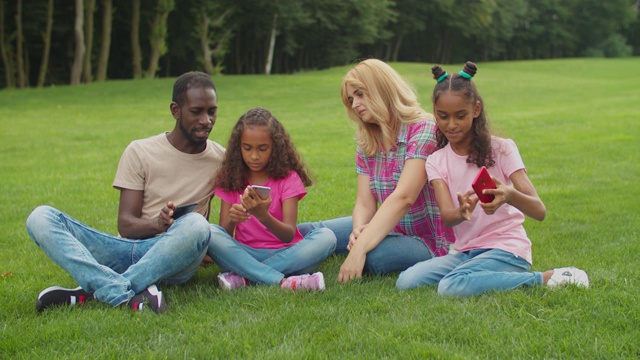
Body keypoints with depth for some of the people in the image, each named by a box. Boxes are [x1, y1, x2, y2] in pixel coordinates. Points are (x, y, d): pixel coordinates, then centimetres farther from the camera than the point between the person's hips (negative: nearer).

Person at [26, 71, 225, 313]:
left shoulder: (220, 159, 9)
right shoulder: (140, 152, 6)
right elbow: (126, 225, -2)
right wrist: (156, 225, -23)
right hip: (127, 250, 1)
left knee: (196, 225, -37)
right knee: (40, 218, -20)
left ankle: (96, 291, -34)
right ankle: (128, 295, -43)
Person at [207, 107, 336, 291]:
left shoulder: (288, 178, -1)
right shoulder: (231, 180, 5)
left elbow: (289, 235, -13)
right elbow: (224, 235, -3)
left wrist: (263, 216, -33)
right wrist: (231, 220, -27)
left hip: (283, 254, -1)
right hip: (245, 254, 1)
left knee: (326, 237, -28)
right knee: (210, 233, -27)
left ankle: (244, 277, -30)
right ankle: (282, 281, -35)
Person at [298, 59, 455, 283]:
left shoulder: (423, 130, -19)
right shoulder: (367, 143, 5)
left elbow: (403, 198, -29)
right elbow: (365, 203, -1)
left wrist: (360, 248, -35)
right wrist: (359, 230, -26)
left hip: (429, 239, -6)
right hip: (389, 228, 7)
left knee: (372, 256, -35)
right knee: (305, 233, -5)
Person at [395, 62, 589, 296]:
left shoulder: (501, 149, -4)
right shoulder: (436, 162, 6)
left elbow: (539, 211, -14)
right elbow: (446, 216, -11)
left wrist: (509, 195, -37)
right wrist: (462, 212, -37)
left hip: (506, 249, -5)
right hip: (466, 251, 5)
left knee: (452, 288, -32)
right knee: (406, 282, -19)